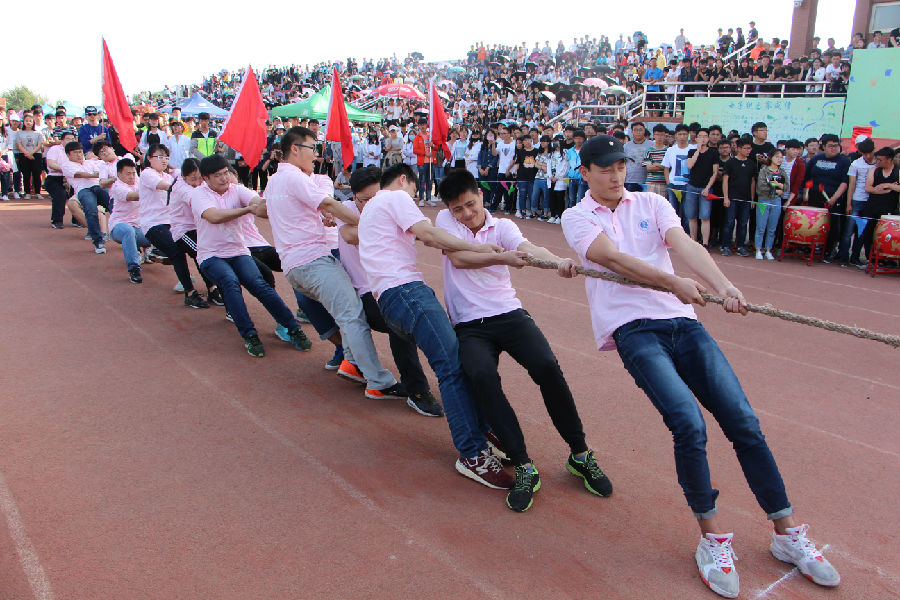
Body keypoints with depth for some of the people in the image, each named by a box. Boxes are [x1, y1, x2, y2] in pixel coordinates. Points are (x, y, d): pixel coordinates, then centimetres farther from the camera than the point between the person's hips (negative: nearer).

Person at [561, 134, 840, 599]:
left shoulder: (651, 204, 16)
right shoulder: (577, 218, 8)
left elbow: (684, 245, -2)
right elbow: (613, 257, -10)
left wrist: (723, 285, -20)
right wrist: (674, 283, -21)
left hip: (682, 321, 4)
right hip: (632, 329, -3)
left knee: (744, 422, -5)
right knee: (689, 424, -22)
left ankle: (788, 533, 13)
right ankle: (712, 536, 0)